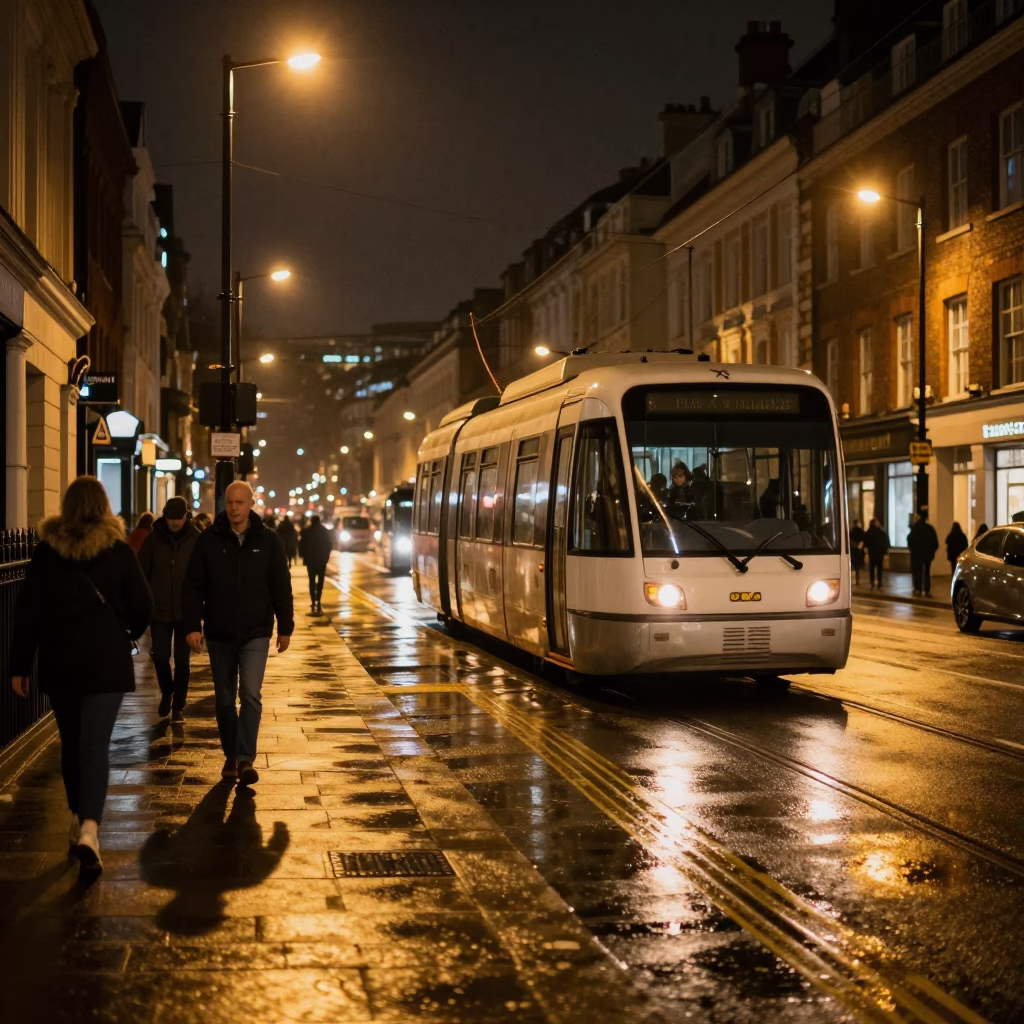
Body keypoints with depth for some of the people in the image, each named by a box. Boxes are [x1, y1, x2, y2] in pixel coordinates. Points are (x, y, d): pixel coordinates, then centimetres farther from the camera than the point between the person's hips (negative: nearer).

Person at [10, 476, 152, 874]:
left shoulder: (47, 549, 0)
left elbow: (28, 610, 0)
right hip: (106, 661, -2)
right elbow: (142, 606, -1)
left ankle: (78, 821, 26)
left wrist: (20, 664, 5)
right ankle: (89, 829, -22)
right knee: (96, 744, -6)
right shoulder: (118, 549, -3)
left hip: (59, 661, 2)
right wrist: (129, 633, 21)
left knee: (71, 743, 17)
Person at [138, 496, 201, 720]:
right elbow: (142, 573, 3)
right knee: (160, 657, 2)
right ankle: (167, 693, 30)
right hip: (159, 611, 1)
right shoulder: (153, 539, -2)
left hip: (186, 611, -1)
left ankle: (178, 706, 16)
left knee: (182, 660, 3)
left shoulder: (196, 539, -5)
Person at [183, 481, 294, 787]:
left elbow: (281, 587, 3)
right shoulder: (209, 540, -3)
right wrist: (192, 626, -11)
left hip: (255, 633, -1)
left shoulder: (268, 540, -2)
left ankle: (245, 759, -13)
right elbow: (193, 586, -3)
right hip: (219, 634, 2)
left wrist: (285, 627, 2)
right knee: (224, 699, 10)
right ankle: (231, 756, 24)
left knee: (251, 694, -14)